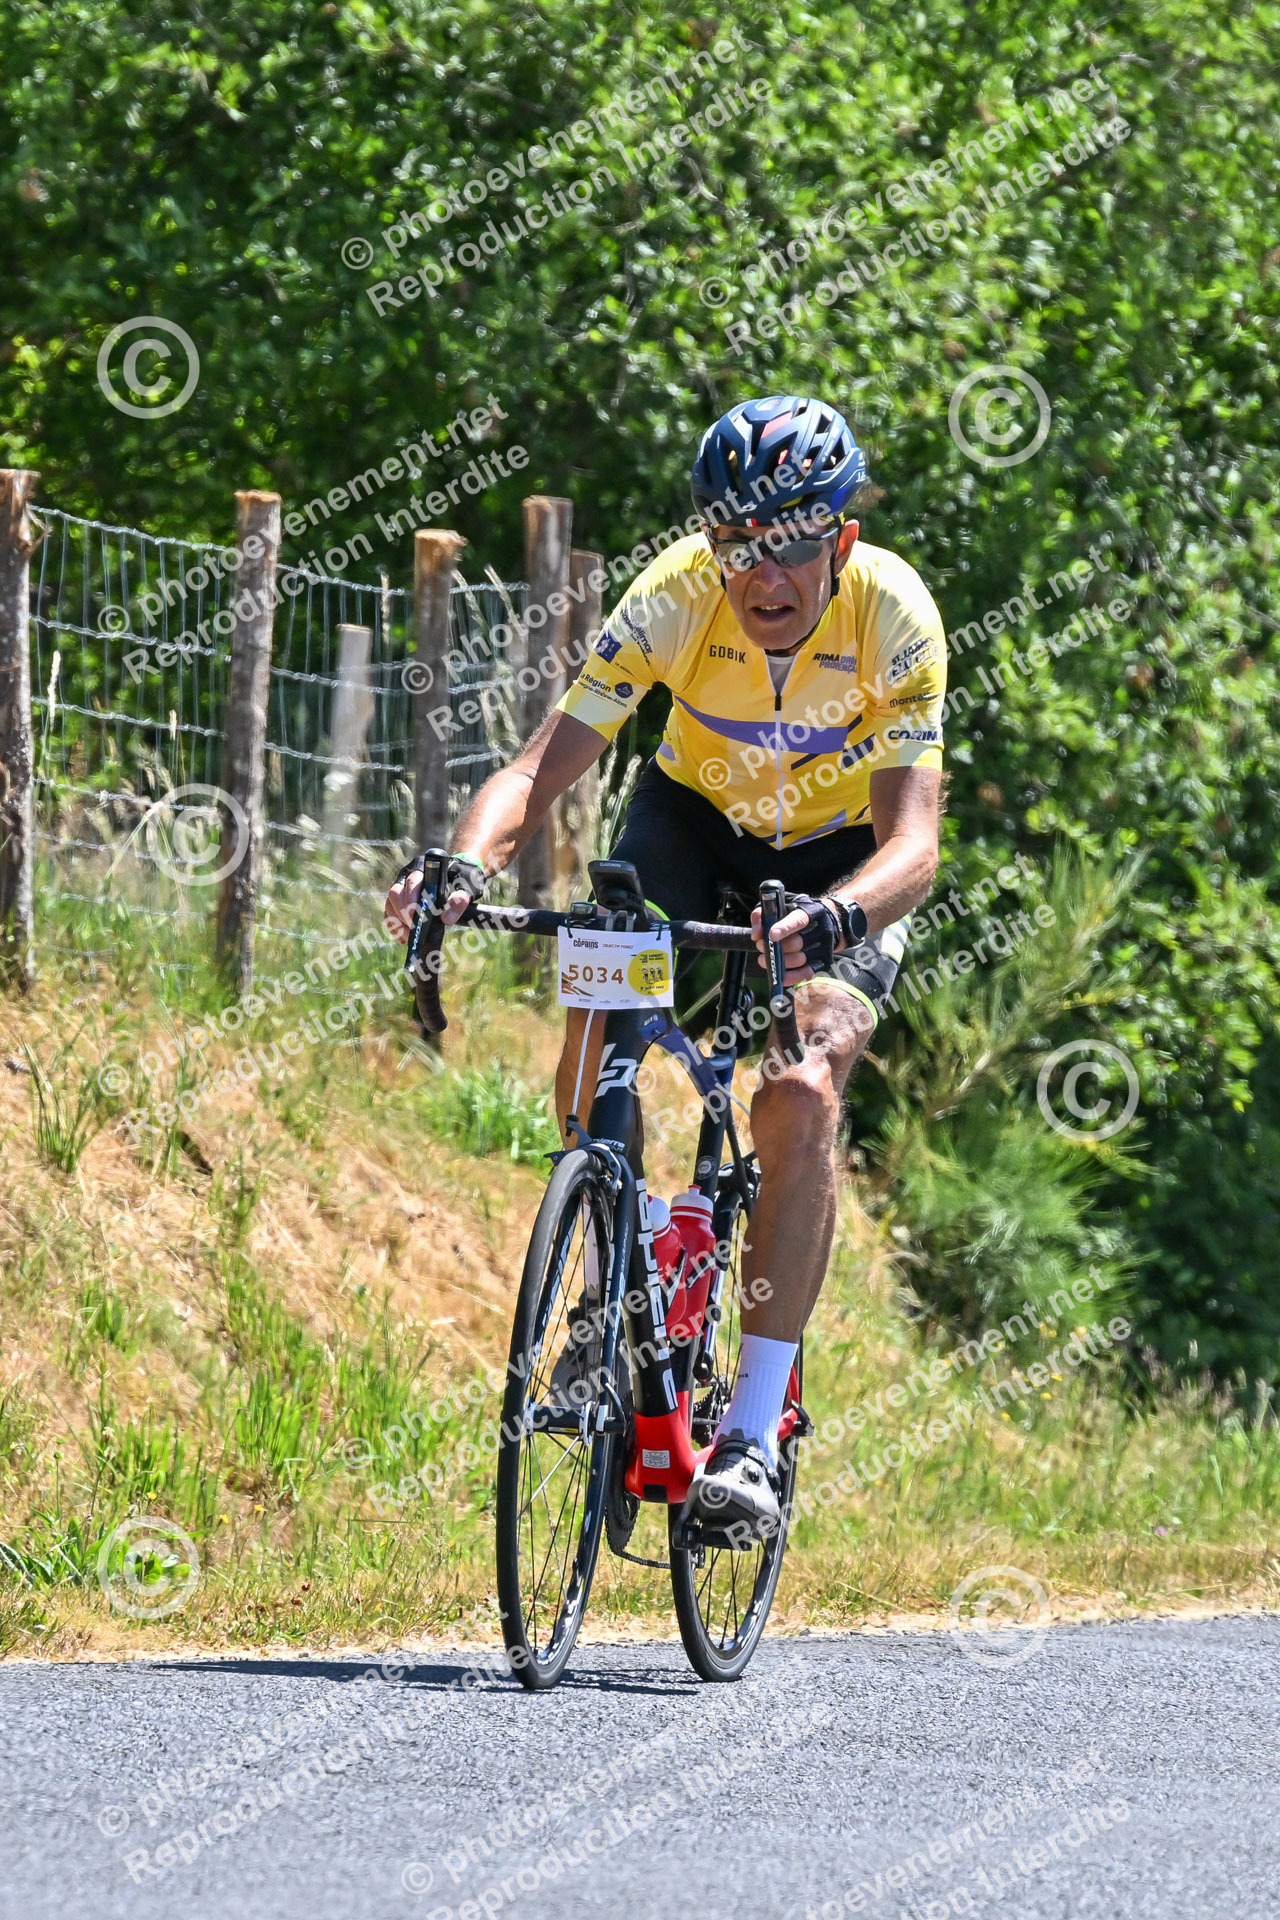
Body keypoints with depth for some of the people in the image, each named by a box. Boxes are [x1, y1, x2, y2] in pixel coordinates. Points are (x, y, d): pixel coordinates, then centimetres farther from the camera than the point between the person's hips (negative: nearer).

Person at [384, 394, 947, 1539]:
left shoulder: (894, 616, -31)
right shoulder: (675, 598, -28)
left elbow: (915, 844, -37)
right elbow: (540, 769, -31)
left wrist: (836, 918, -59)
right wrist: (468, 865, -52)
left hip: (842, 856, -2)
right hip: (699, 815, 2)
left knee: (802, 1093, -25)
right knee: (599, 1026, -25)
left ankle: (756, 1433, -23)